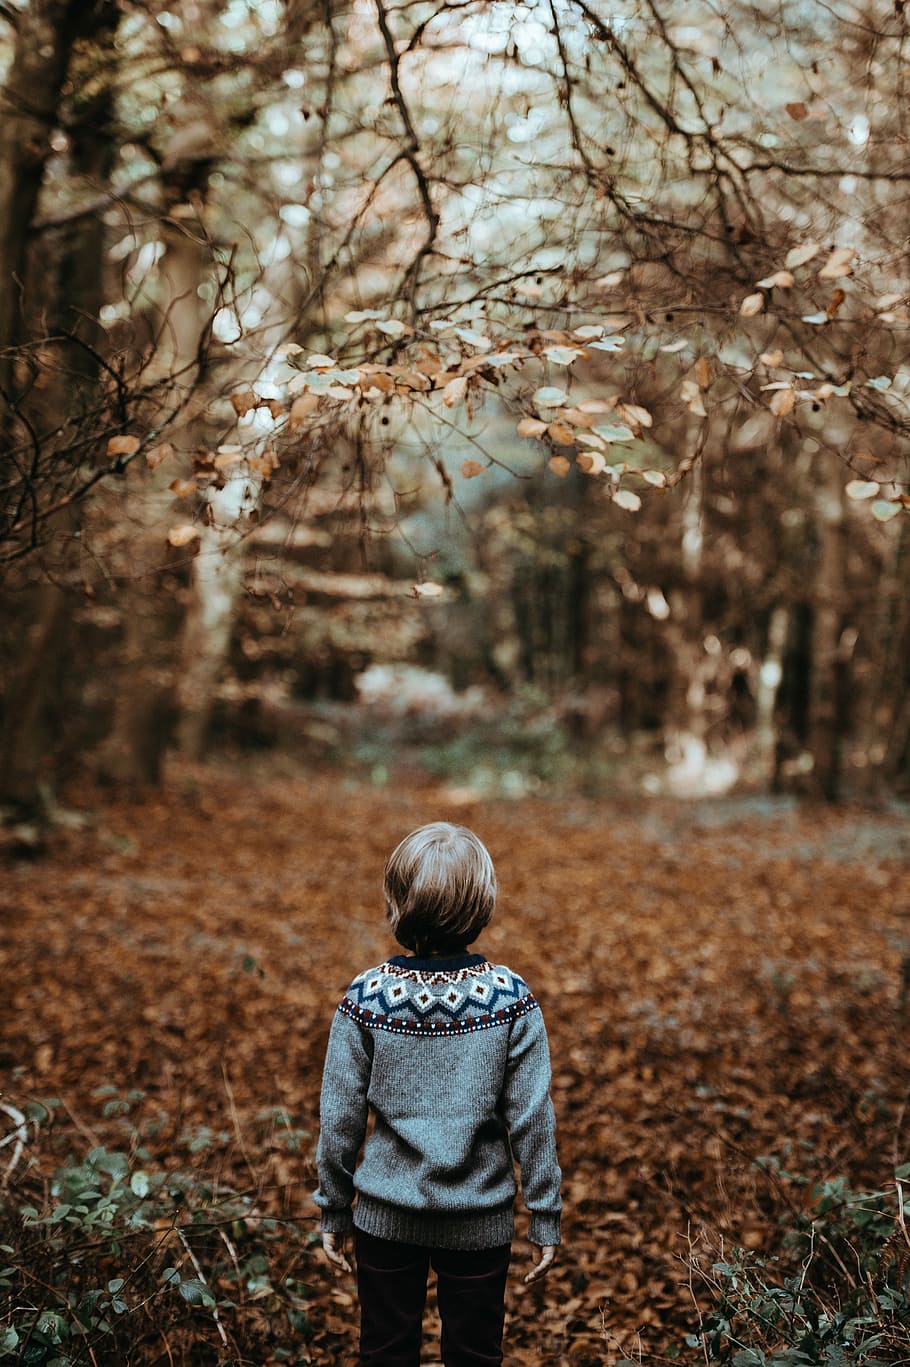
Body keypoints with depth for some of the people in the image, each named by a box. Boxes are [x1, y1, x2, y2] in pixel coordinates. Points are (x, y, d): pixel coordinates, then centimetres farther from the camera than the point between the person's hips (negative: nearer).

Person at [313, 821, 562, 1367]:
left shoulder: (366, 997, -13)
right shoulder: (511, 997, -14)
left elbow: (340, 1118, -7)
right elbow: (531, 1118, -10)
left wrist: (334, 1213, 6)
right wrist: (546, 1219, 1)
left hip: (385, 1217, 0)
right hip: (480, 1220, 0)